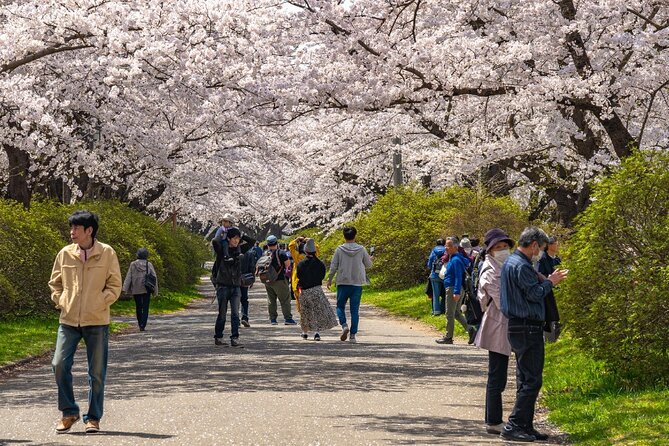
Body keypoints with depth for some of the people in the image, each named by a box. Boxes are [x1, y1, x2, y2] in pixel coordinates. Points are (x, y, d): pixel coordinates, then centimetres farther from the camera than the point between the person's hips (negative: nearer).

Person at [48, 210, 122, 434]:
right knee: (59, 364, -6)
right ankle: (69, 412, 10)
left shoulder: (107, 253, -4)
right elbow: (55, 283, 16)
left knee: (97, 372, 4)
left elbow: (114, 286, 0)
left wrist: (99, 304, -10)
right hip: (69, 320, 2)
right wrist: (60, 301, 1)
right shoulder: (65, 254, 4)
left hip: (97, 321, -2)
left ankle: (93, 418, 16)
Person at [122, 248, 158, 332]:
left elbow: (128, 277, -4)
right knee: (145, 307, 1)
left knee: (138, 307, 15)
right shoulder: (149, 265, -2)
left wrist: (125, 288, -5)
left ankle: (140, 324, 24)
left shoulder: (133, 264, -1)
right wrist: (155, 290, 5)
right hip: (146, 289, -1)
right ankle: (143, 325, -10)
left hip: (136, 289, 1)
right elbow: (154, 277, 0)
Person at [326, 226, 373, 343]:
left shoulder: (339, 249, -4)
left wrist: (329, 279, 13)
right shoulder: (361, 249, -2)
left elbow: (333, 266, -1)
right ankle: (353, 335, 1)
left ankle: (344, 325, -12)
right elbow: (369, 264, 9)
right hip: (357, 283, 1)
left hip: (343, 282, -1)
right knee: (355, 310, 5)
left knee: (340, 306, 13)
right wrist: (369, 258, 31)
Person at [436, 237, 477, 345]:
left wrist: (456, 292, -26)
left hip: (453, 289, -10)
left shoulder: (456, 260, -16)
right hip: (453, 289, 10)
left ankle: (448, 337, 5)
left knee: (450, 314, -2)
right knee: (456, 313, 15)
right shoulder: (452, 258, 14)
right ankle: (471, 330, 10)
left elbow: (458, 277, -21)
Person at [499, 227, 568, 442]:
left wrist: (543, 280, 12)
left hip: (517, 327, 11)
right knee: (532, 380, -8)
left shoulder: (510, 263, 17)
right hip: (528, 329, -11)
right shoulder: (521, 266, -16)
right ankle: (513, 426, -9)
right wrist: (550, 282, -3)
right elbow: (535, 294, -18)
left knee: (525, 380, 13)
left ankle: (525, 427, 17)